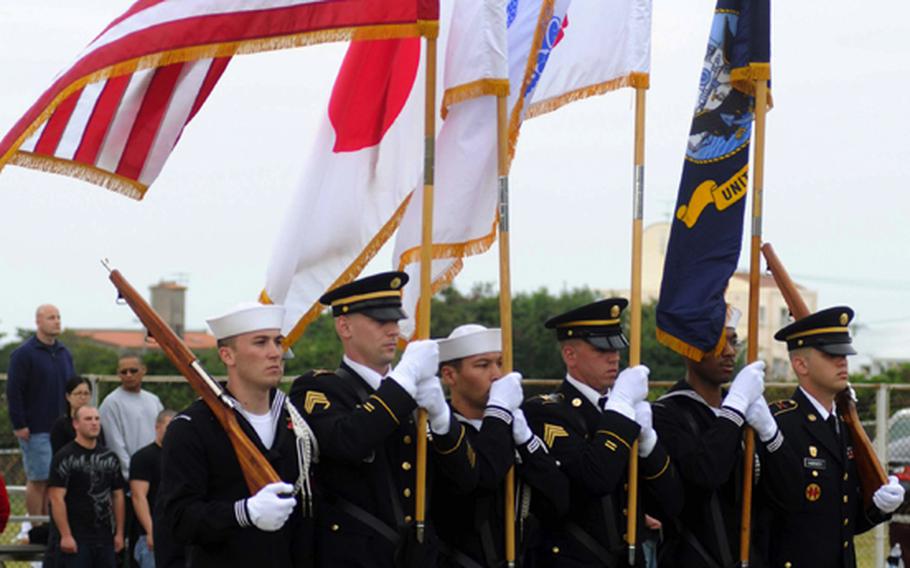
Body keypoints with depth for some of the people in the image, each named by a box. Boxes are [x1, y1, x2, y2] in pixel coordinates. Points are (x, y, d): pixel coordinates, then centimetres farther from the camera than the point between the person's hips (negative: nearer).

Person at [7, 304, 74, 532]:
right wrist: (19, 425, -13)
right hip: (35, 431, -6)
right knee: (38, 480, -6)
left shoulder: (64, 354, 14)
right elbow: (13, 391, -9)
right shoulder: (24, 354, -6)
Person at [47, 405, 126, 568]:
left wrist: (119, 533, 9)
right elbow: (57, 499, -12)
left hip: (105, 537, 6)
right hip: (76, 539, -6)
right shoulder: (65, 457, -6)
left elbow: (118, 496, 17)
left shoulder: (109, 457, 13)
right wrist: (65, 535, -18)